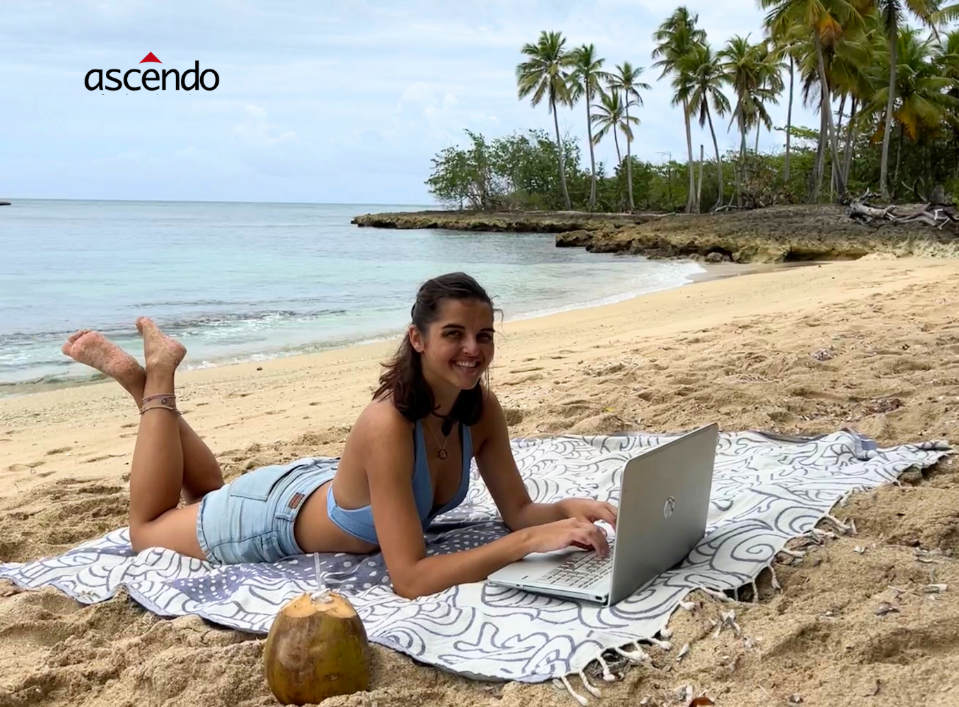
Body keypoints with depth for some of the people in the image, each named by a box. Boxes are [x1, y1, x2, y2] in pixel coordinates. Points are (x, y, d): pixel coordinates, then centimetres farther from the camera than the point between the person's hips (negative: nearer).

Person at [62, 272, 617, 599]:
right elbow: (410, 579, -45)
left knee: (209, 495, 35)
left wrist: (568, 509, -36)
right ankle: (156, 379, 25)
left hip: (327, 487, 6)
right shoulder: (387, 425, -43)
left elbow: (519, 510, -14)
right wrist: (532, 540, -52)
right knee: (147, 530, 23)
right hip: (277, 514, -6)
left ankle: (147, 379, 36)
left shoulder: (482, 407, -22)